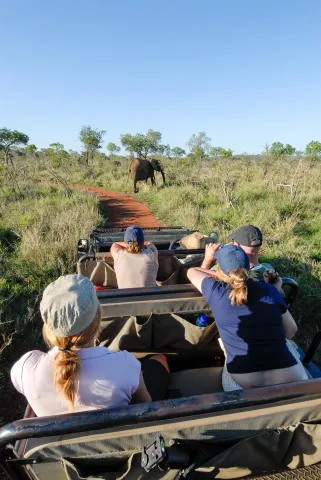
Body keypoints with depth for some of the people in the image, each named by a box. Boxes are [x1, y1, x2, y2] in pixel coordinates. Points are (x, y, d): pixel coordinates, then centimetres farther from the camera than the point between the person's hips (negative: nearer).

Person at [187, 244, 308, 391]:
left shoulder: (216, 291, -3)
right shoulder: (269, 290, 1)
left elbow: (191, 272, 18)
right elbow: (291, 332, 16)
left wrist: (207, 260, 32)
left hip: (242, 385, -1)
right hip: (291, 382, 2)